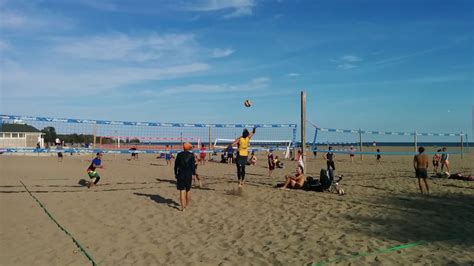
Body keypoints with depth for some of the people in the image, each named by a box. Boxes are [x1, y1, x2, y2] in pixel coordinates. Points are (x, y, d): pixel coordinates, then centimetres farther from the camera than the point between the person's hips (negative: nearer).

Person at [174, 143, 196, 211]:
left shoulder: (179, 155, 1)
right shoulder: (191, 155, -5)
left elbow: (176, 165, 5)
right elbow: (193, 165, -7)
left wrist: (175, 173, 14)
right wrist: (193, 174, -1)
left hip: (180, 175, 1)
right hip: (189, 175, -1)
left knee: (182, 190, 1)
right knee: (188, 190, 16)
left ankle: (183, 207, -4)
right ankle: (187, 205, 27)